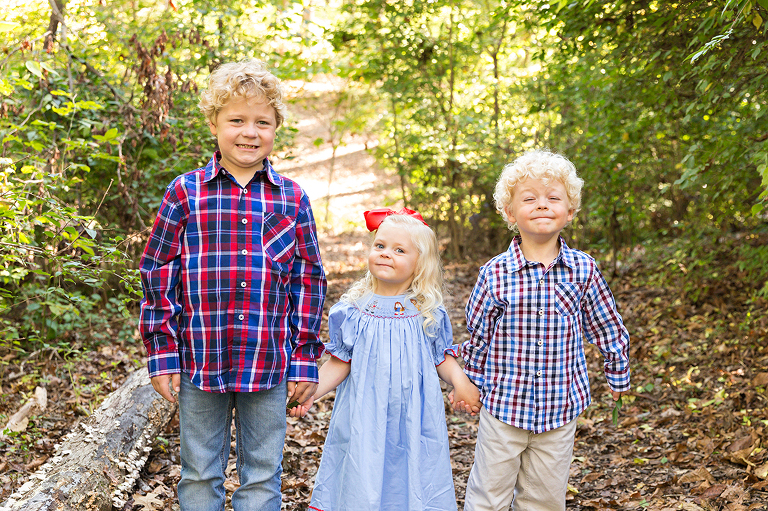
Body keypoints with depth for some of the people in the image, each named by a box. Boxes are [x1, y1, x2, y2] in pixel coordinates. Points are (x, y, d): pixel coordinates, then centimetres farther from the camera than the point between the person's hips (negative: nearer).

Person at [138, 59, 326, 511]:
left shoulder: (293, 199, 3)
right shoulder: (185, 193, 0)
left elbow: (308, 280, 5)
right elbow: (159, 273, 2)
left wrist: (305, 359, 2)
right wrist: (162, 352, -2)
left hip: (269, 365, 1)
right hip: (200, 360, 0)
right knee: (200, 475, 13)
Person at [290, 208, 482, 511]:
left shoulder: (429, 314, -1)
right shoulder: (353, 311, -1)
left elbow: (443, 359, 5)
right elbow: (340, 364, 4)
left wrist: (460, 381, -14)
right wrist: (310, 391, -9)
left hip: (413, 418, 0)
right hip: (364, 419, 0)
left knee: (413, 485, 4)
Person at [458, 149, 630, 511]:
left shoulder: (583, 270, -5)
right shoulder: (495, 274, -9)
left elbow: (608, 328, 8)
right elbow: (476, 335, 3)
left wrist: (618, 377, 16)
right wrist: (472, 383, 11)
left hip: (560, 408, 1)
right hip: (503, 404, -1)